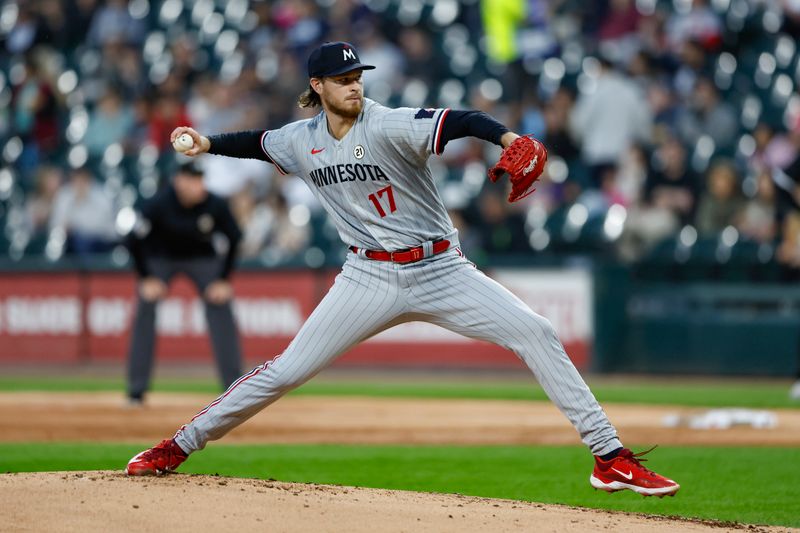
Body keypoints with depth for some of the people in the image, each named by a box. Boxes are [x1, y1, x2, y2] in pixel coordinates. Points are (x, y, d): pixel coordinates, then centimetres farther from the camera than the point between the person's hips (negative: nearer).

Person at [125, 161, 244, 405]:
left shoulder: (215, 205, -25)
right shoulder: (158, 204, -29)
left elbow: (234, 239, -9)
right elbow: (135, 240, -17)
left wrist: (223, 280, -10)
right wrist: (147, 278, -17)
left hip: (202, 258, 1)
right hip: (160, 257, -1)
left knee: (221, 308, -12)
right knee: (145, 310, -14)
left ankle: (235, 384, -5)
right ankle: (136, 389, -7)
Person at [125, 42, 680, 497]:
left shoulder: (388, 126, -16)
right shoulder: (302, 141, 1)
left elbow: (458, 122, -33)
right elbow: (259, 142, 24)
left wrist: (506, 136, -52)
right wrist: (208, 143, 8)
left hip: (441, 270, -2)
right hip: (372, 278, 3)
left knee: (537, 334, -18)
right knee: (286, 371, -3)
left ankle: (610, 458, -13)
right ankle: (179, 447, 12)